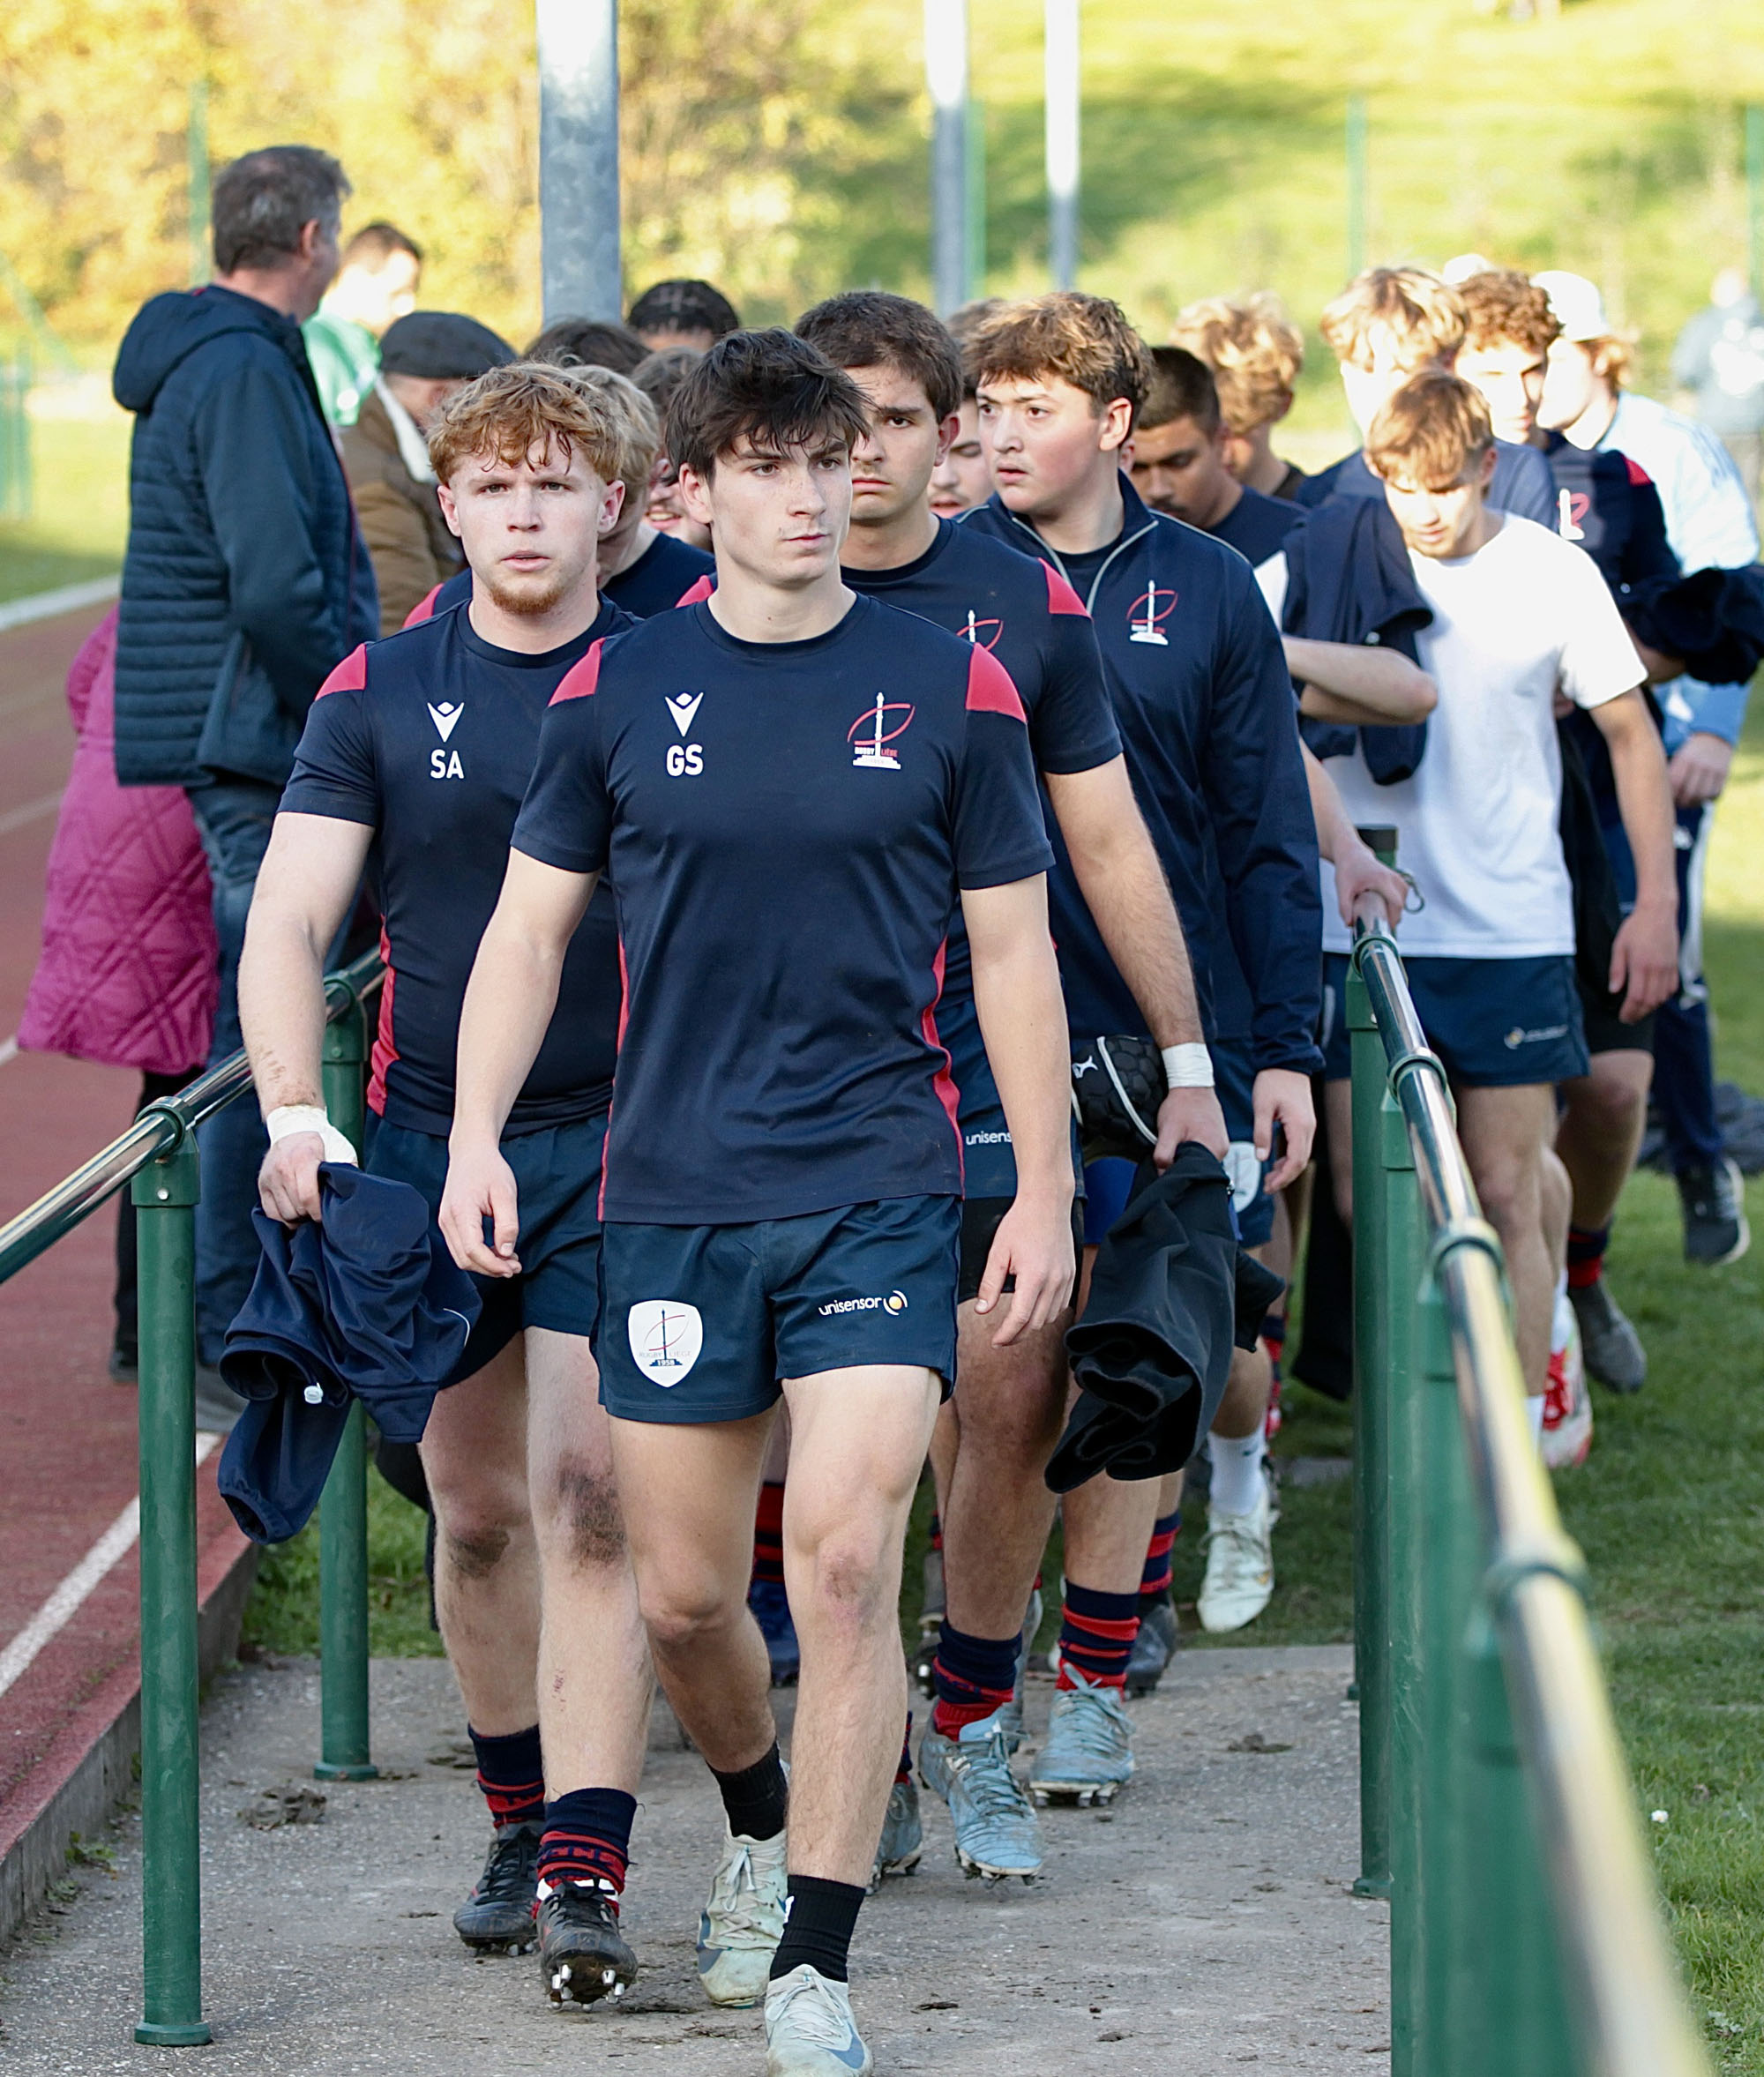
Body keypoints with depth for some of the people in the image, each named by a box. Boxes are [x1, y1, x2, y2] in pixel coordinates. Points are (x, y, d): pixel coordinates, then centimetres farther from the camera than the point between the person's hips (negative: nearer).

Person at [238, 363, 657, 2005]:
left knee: (587, 1495, -12)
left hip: (614, 1146, -2)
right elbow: (287, 923, 0)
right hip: (425, 1145, 2)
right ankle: (519, 1815, 28)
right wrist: (293, 1115, -15)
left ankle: (584, 1871, -15)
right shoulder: (380, 694, 3)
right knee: (475, 1508, 9)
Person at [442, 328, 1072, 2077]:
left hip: (880, 1191, -2)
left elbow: (1012, 952, 7)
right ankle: (761, 1829, 39)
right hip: (671, 1193, 2)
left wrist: (1044, 1195, 5)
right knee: (682, 1594, 8)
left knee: (845, 1561, -14)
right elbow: (530, 925, 10)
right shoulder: (618, 691, 3)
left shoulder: (950, 688, 1)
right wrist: (475, 1139, -2)